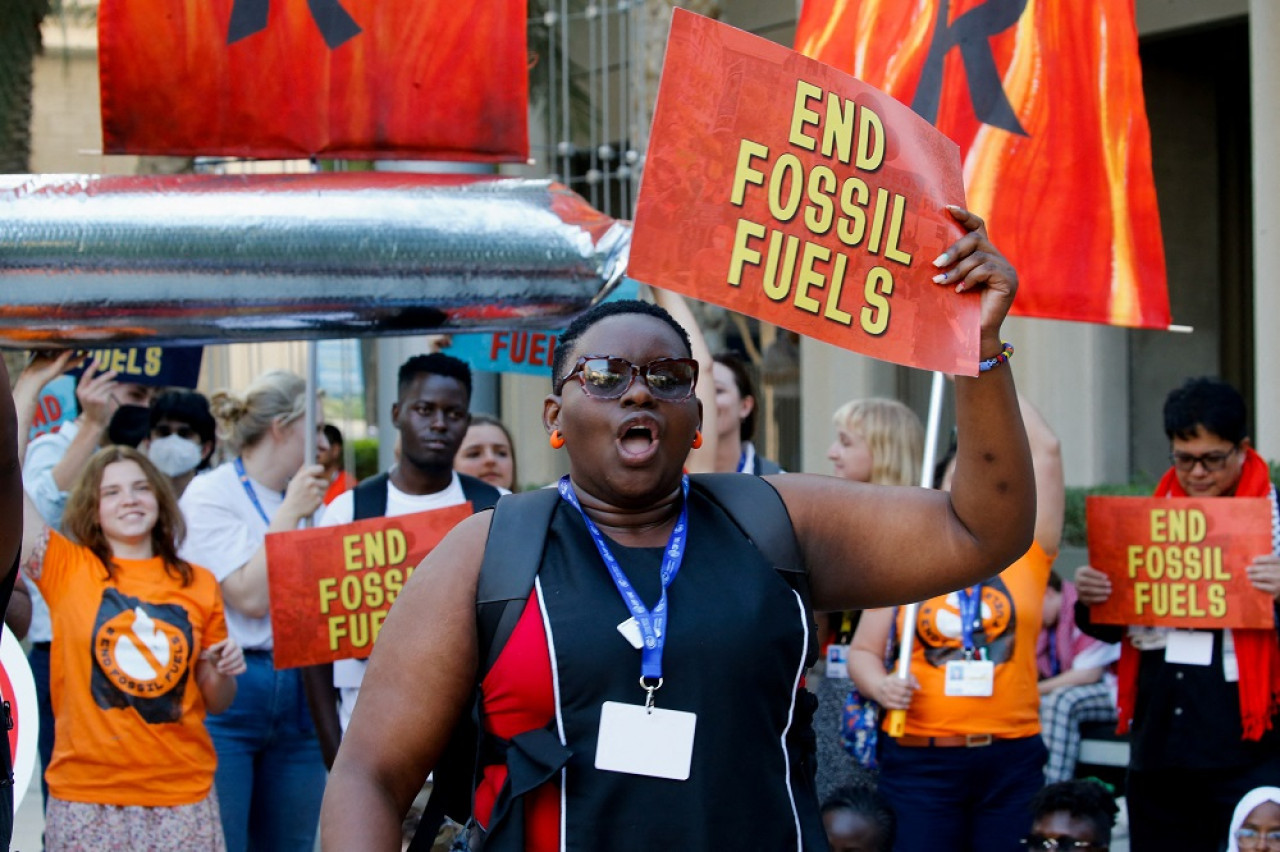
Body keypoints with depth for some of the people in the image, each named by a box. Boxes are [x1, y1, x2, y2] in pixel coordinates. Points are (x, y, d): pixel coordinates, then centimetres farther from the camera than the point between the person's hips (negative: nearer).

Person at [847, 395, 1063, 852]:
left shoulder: (1026, 554, 5)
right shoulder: (903, 559, 7)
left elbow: (1046, 448, 0)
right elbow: (863, 652, 9)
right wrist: (881, 686, -13)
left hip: (1012, 759, 1)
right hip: (920, 759, 0)